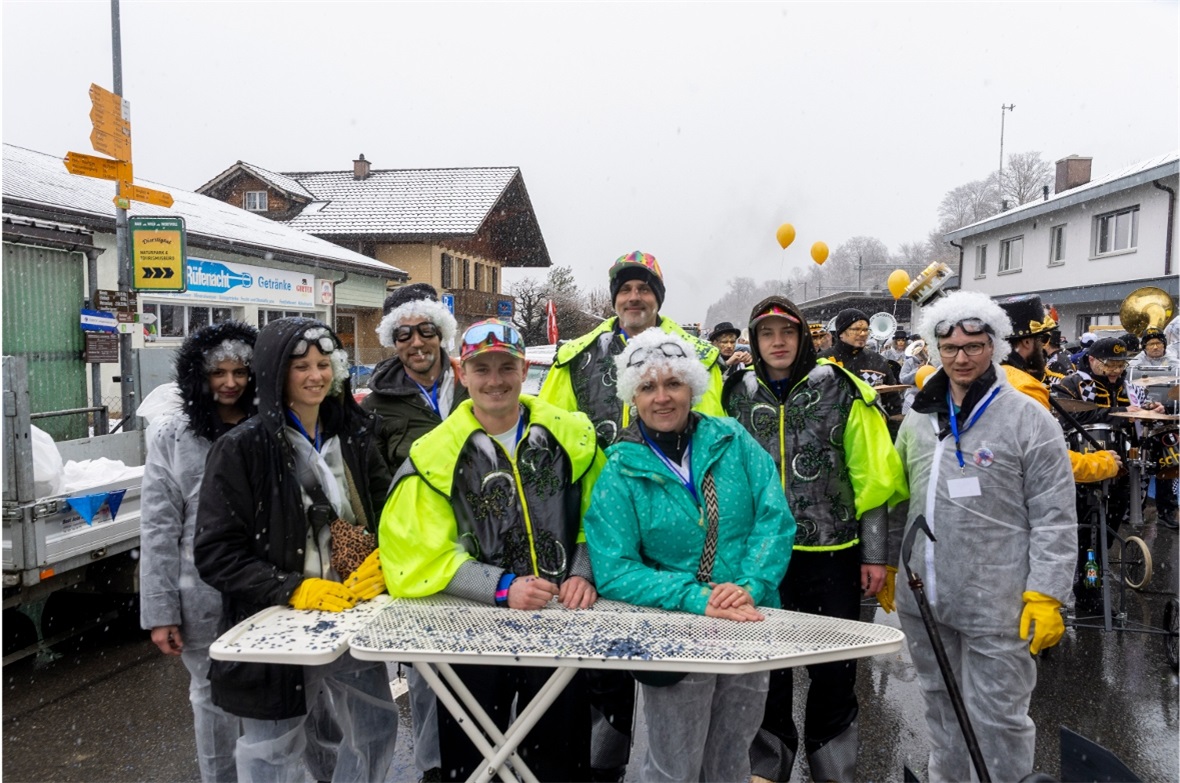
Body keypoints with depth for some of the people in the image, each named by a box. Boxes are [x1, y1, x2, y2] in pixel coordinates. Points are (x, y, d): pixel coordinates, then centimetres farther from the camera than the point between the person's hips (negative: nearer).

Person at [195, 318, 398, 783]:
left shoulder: (353, 437, 4)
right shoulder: (242, 448, -11)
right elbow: (215, 552, -13)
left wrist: (378, 567, -10)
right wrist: (293, 589, -21)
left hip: (351, 616, 4)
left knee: (376, 730, 16)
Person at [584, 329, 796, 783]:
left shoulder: (732, 441, -1)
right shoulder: (620, 472, -8)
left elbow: (775, 518, -6)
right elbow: (614, 572, -15)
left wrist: (751, 585, -21)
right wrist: (696, 598, -25)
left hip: (751, 626, 3)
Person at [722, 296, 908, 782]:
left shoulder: (840, 389, -4)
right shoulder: (736, 395, 4)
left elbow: (871, 477, -3)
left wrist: (875, 553, -4)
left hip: (833, 551, -2)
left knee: (834, 668, 10)